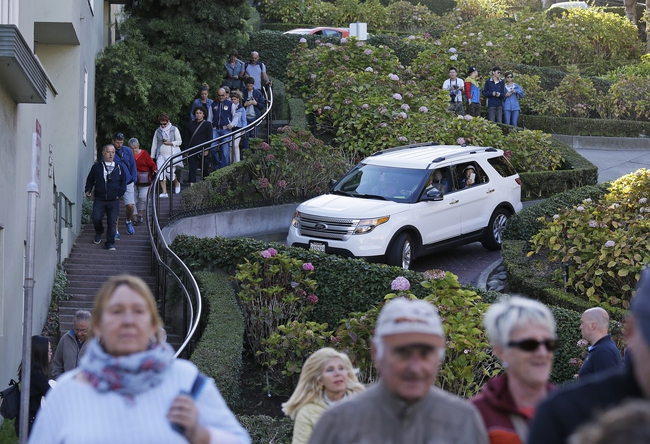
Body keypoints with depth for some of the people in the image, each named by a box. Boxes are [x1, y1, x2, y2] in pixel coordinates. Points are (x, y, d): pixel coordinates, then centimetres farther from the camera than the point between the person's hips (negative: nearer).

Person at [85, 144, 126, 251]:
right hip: (99, 199, 0)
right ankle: (99, 232, 24)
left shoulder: (119, 168, 8)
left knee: (112, 222, -4)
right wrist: (88, 190, 5)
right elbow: (90, 179, 18)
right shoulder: (97, 167, 7)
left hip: (114, 201, 0)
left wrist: (120, 193, 6)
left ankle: (110, 242, 6)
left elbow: (123, 181, 16)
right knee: (96, 218, -9)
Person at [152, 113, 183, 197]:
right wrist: (152, 156, 12)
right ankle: (164, 192, -4)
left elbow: (179, 141, 4)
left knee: (170, 173, -9)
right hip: (161, 155, 3)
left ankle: (177, 183, 24)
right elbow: (154, 144, 14)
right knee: (161, 173, -9)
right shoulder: (158, 131, 10)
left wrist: (171, 143, -13)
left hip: (172, 155, -3)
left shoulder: (174, 129, 2)